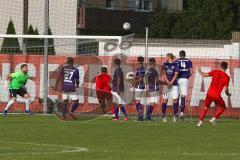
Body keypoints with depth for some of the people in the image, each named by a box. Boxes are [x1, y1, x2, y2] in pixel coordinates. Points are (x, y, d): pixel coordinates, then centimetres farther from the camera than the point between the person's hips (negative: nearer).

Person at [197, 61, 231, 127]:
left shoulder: (215, 72, -2)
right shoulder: (227, 77, -7)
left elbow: (204, 75, 0)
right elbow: (226, 89, -11)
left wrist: (199, 71, 20)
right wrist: (227, 93, 11)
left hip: (209, 94, 3)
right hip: (217, 96, -3)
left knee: (206, 107, 25)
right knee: (223, 107, 21)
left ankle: (200, 121, 16)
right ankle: (213, 119, 7)